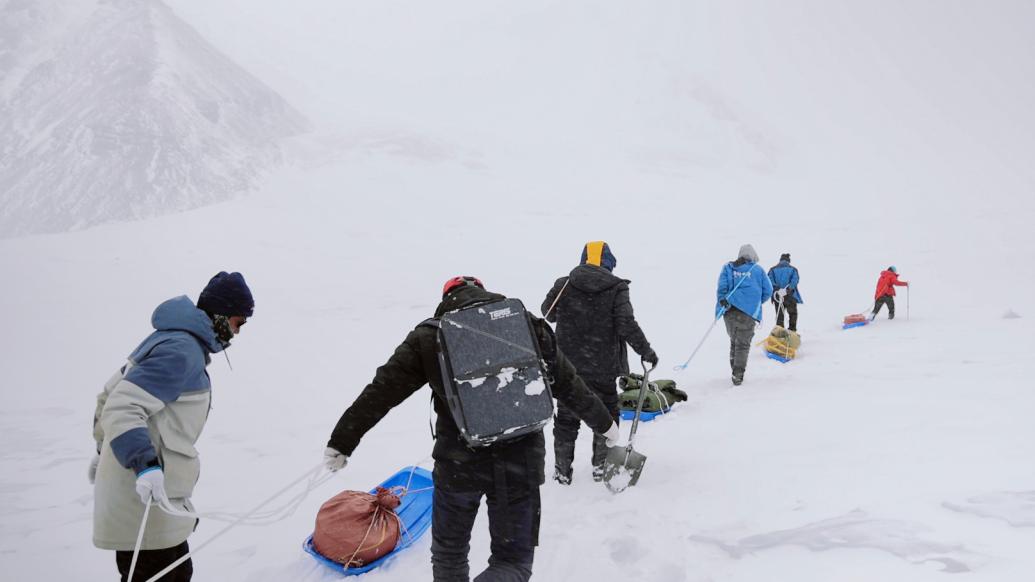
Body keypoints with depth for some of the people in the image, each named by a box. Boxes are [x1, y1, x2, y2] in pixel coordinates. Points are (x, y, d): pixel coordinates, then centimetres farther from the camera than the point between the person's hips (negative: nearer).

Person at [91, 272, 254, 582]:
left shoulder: (169, 337, 12)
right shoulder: (182, 350, -18)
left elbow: (112, 394, 21)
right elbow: (122, 408, -26)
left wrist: (104, 449, 30)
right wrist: (145, 464, -35)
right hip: (145, 498, -10)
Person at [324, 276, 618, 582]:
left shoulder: (428, 336, -3)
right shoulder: (528, 327, 2)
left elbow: (381, 391, -4)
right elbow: (569, 385, 10)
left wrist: (341, 441, 5)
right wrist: (604, 422, 26)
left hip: (457, 463, 0)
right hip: (520, 463, 1)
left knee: (449, 552, 24)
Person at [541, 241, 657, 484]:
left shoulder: (563, 285, -3)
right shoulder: (616, 288, -9)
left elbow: (548, 314, 12)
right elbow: (627, 325, -15)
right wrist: (646, 351, -4)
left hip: (567, 365, 2)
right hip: (602, 367, -2)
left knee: (566, 417, 14)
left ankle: (562, 470, 19)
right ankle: (601, 465, 24)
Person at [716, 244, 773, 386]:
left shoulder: (728, 268, 9)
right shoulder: (757, 270, 6)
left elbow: (722, 286, -4)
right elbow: (768, 290, 8)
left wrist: (722, 301, -2)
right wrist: (757, 301, 21)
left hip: (729, 311, 2)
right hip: (749, 312, -2)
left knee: (734, 341, 19)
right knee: (743, 343, 2)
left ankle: (735, 369, 22)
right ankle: (738, 374, -7)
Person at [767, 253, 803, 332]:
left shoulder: (773, 269, 7)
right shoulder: (793, 269, 3)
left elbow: (770, 280, -6)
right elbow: (794, 280, -12)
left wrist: (776, 288, -13)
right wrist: (788, 289, -19)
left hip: (777, 296, 2)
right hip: (790, 296, -2)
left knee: (779, 315, 10)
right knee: (793, 314, 14)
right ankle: (792, 331, 9)